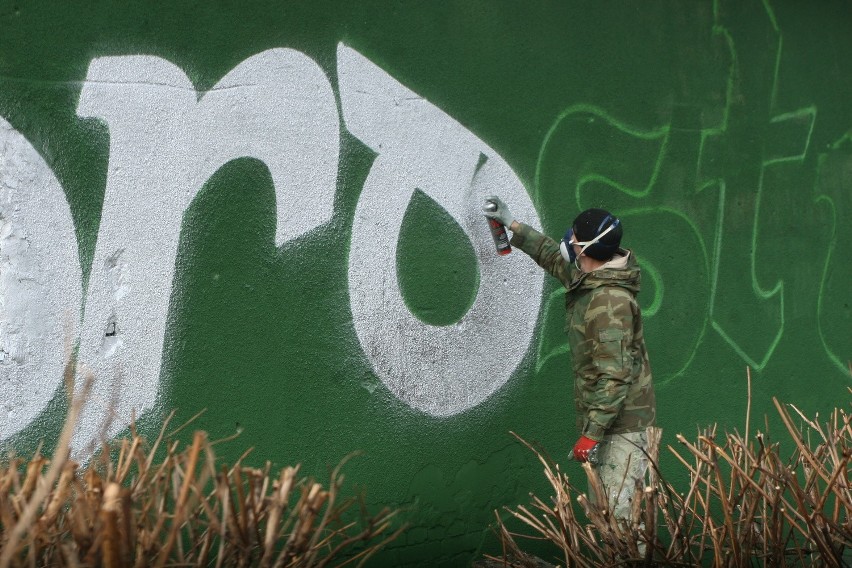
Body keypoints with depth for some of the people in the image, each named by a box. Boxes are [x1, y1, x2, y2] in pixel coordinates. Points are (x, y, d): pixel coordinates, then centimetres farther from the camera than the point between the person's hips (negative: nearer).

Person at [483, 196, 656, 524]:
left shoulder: (609, 302, -24)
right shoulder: (587, 278, 6)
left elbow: (614, 375, -28)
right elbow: (553, 257, 29)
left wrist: (592, 433, -29)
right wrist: (513, 225, 32)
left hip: (621, 423, -10)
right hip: (604, 416, 10)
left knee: (619, 515, -13)